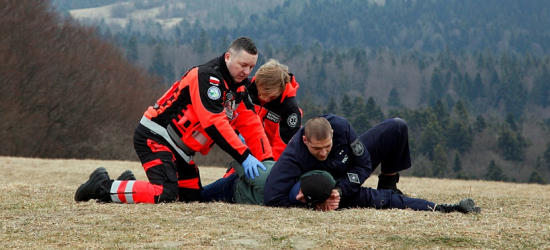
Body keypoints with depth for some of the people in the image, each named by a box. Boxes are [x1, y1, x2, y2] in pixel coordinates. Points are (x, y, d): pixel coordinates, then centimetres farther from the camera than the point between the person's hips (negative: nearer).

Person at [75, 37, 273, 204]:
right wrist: (244, 156, -31)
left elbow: (251, 124, 4)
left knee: (191, 195, 8)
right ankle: (102, 186, -8)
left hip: (178, 147, 10)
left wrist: (268, 161, -7)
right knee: (165, 194, -24)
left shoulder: (238, 86, 8)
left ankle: (130, 185, 17)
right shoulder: (208, 77, -21)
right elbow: (214, 123, -29)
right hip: (154, 137, -10)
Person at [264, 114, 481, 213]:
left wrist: (340, 190, -31)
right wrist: (312, 201, -43)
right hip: (327, 190, -5)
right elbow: (272, 197, -46)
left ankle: (388, 186, 8)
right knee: (374, 199, -32)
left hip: (352, 171, 5)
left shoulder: (339, 126, -30)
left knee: (397, 127, -5)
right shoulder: (293, 157, -39)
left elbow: (364, 165, -17)